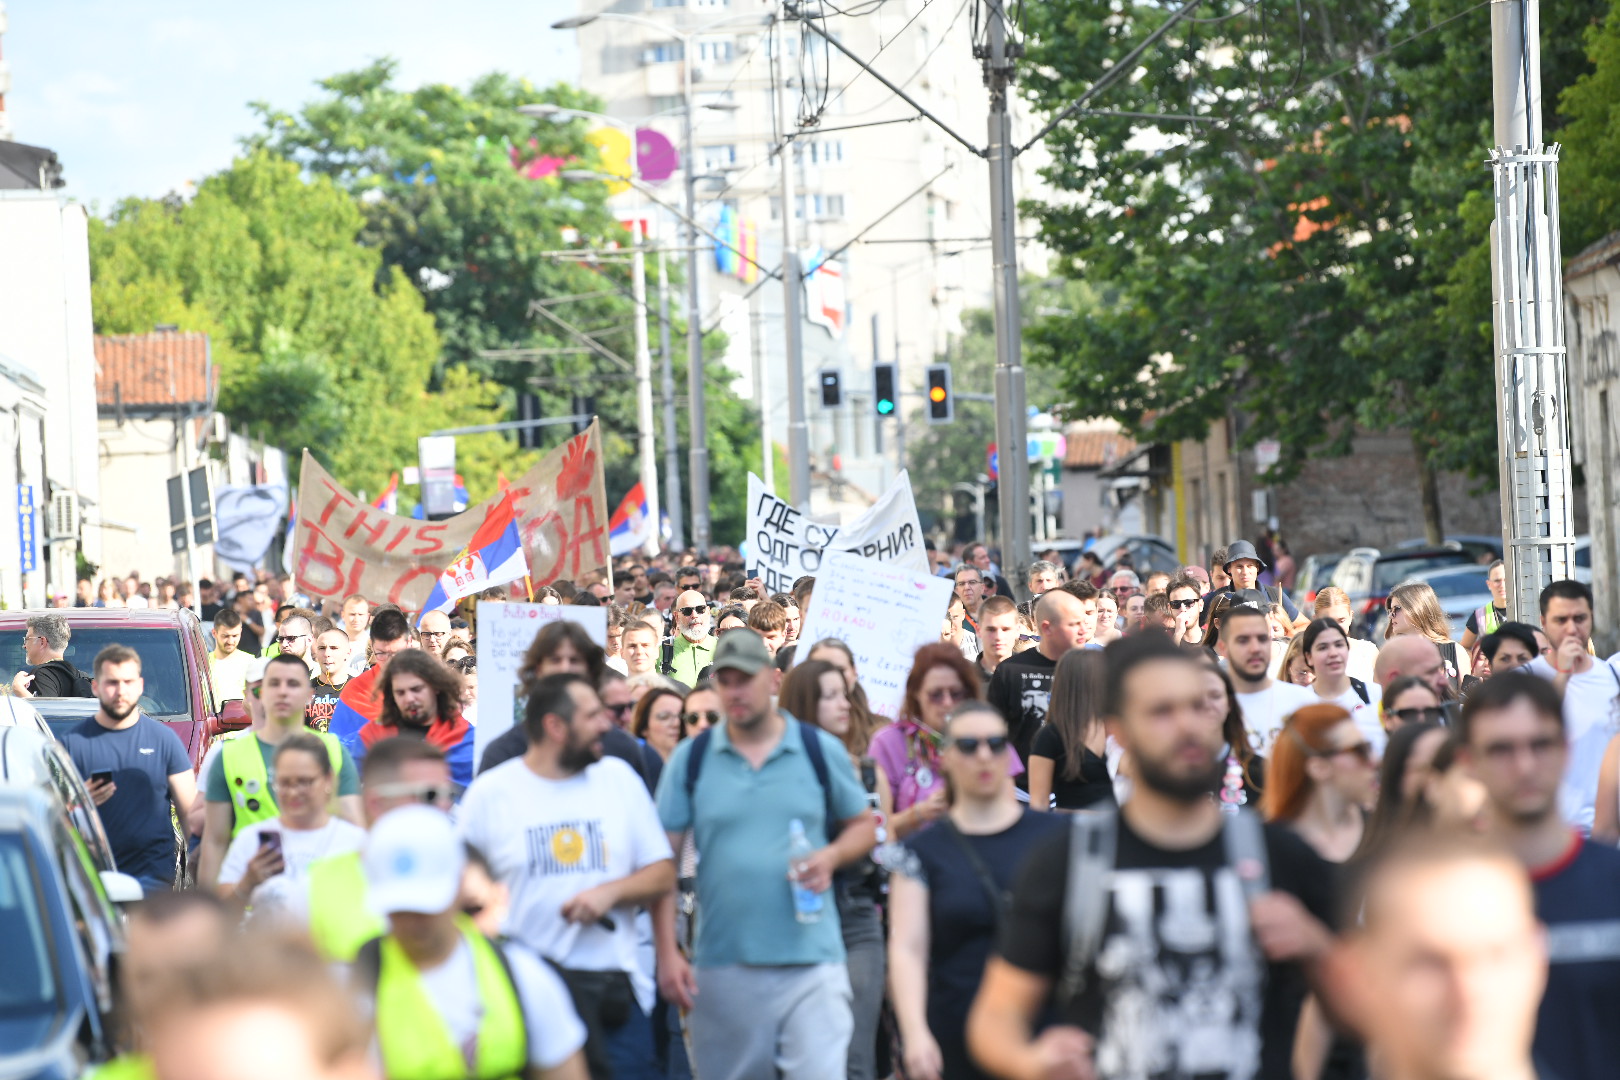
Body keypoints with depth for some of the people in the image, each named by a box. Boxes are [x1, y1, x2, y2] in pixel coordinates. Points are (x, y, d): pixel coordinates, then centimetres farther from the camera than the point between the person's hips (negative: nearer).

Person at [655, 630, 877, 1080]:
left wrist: (831, 856, -7)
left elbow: (863, 825, 16)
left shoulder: (821, 750, 5)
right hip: (722, 967, 1)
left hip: (811, 962, -1)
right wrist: (667, 951, -3)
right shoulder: (691, 758, 5)